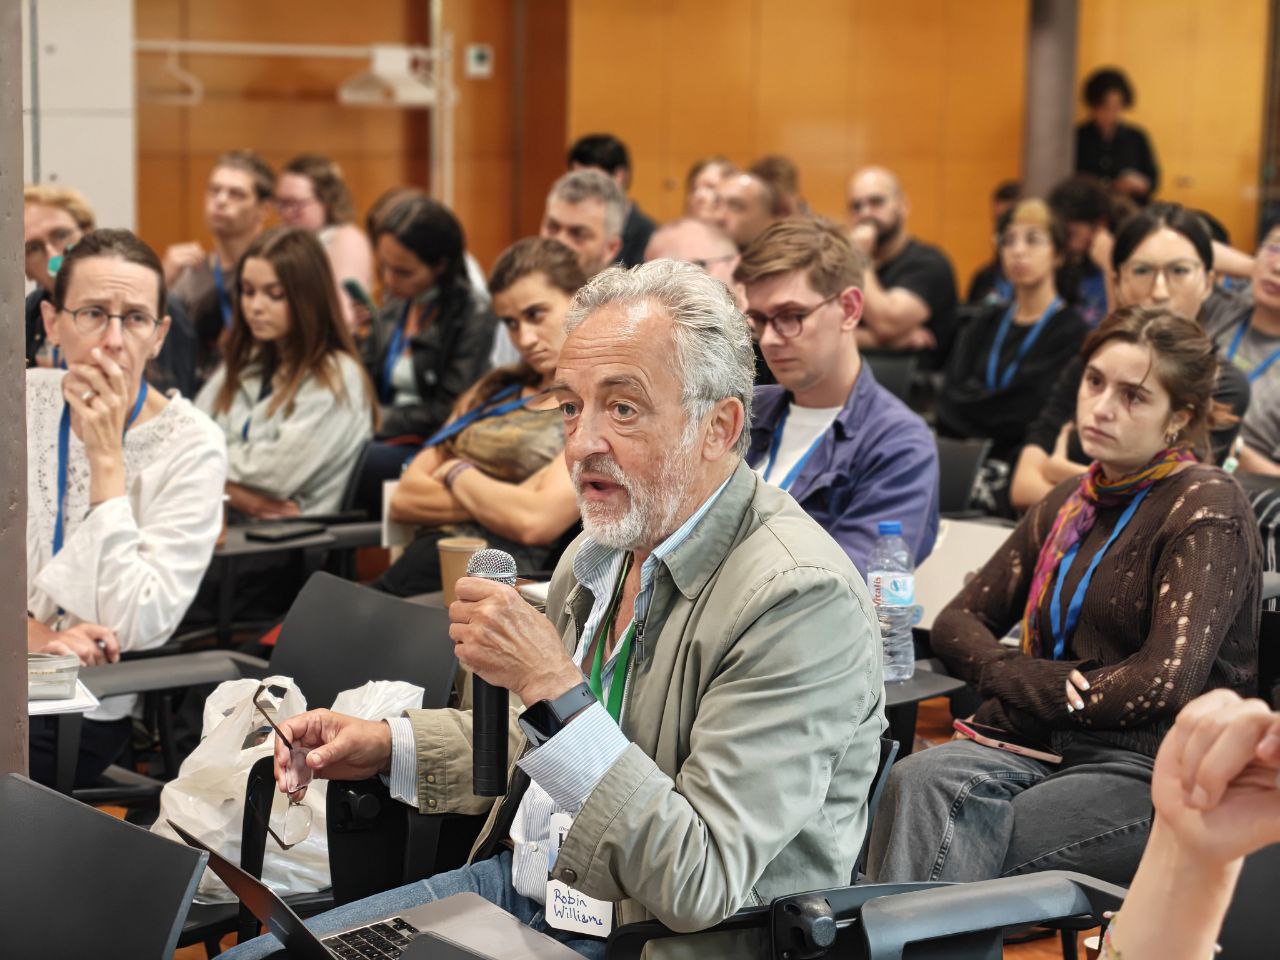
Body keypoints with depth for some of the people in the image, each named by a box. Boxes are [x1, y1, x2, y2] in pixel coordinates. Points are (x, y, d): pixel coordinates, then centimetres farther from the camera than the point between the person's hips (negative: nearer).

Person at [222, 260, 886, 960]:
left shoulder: (800, 598, -23)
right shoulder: (602, 553, 5)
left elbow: (700, 885, -27)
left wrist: (551, 685, -30)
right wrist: (389, 746, 8)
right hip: (520, 883, 8)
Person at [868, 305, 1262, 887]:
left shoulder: (1208, 507, -3)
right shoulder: (1071, 502, 19)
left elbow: (1165, 682, -14)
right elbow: (957, 621, 20)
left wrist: (1020, 686, -4)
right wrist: (1018, 674, -4)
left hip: (1148, 773, -6)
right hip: (1045, 751, 6)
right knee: (921, 778, -29)